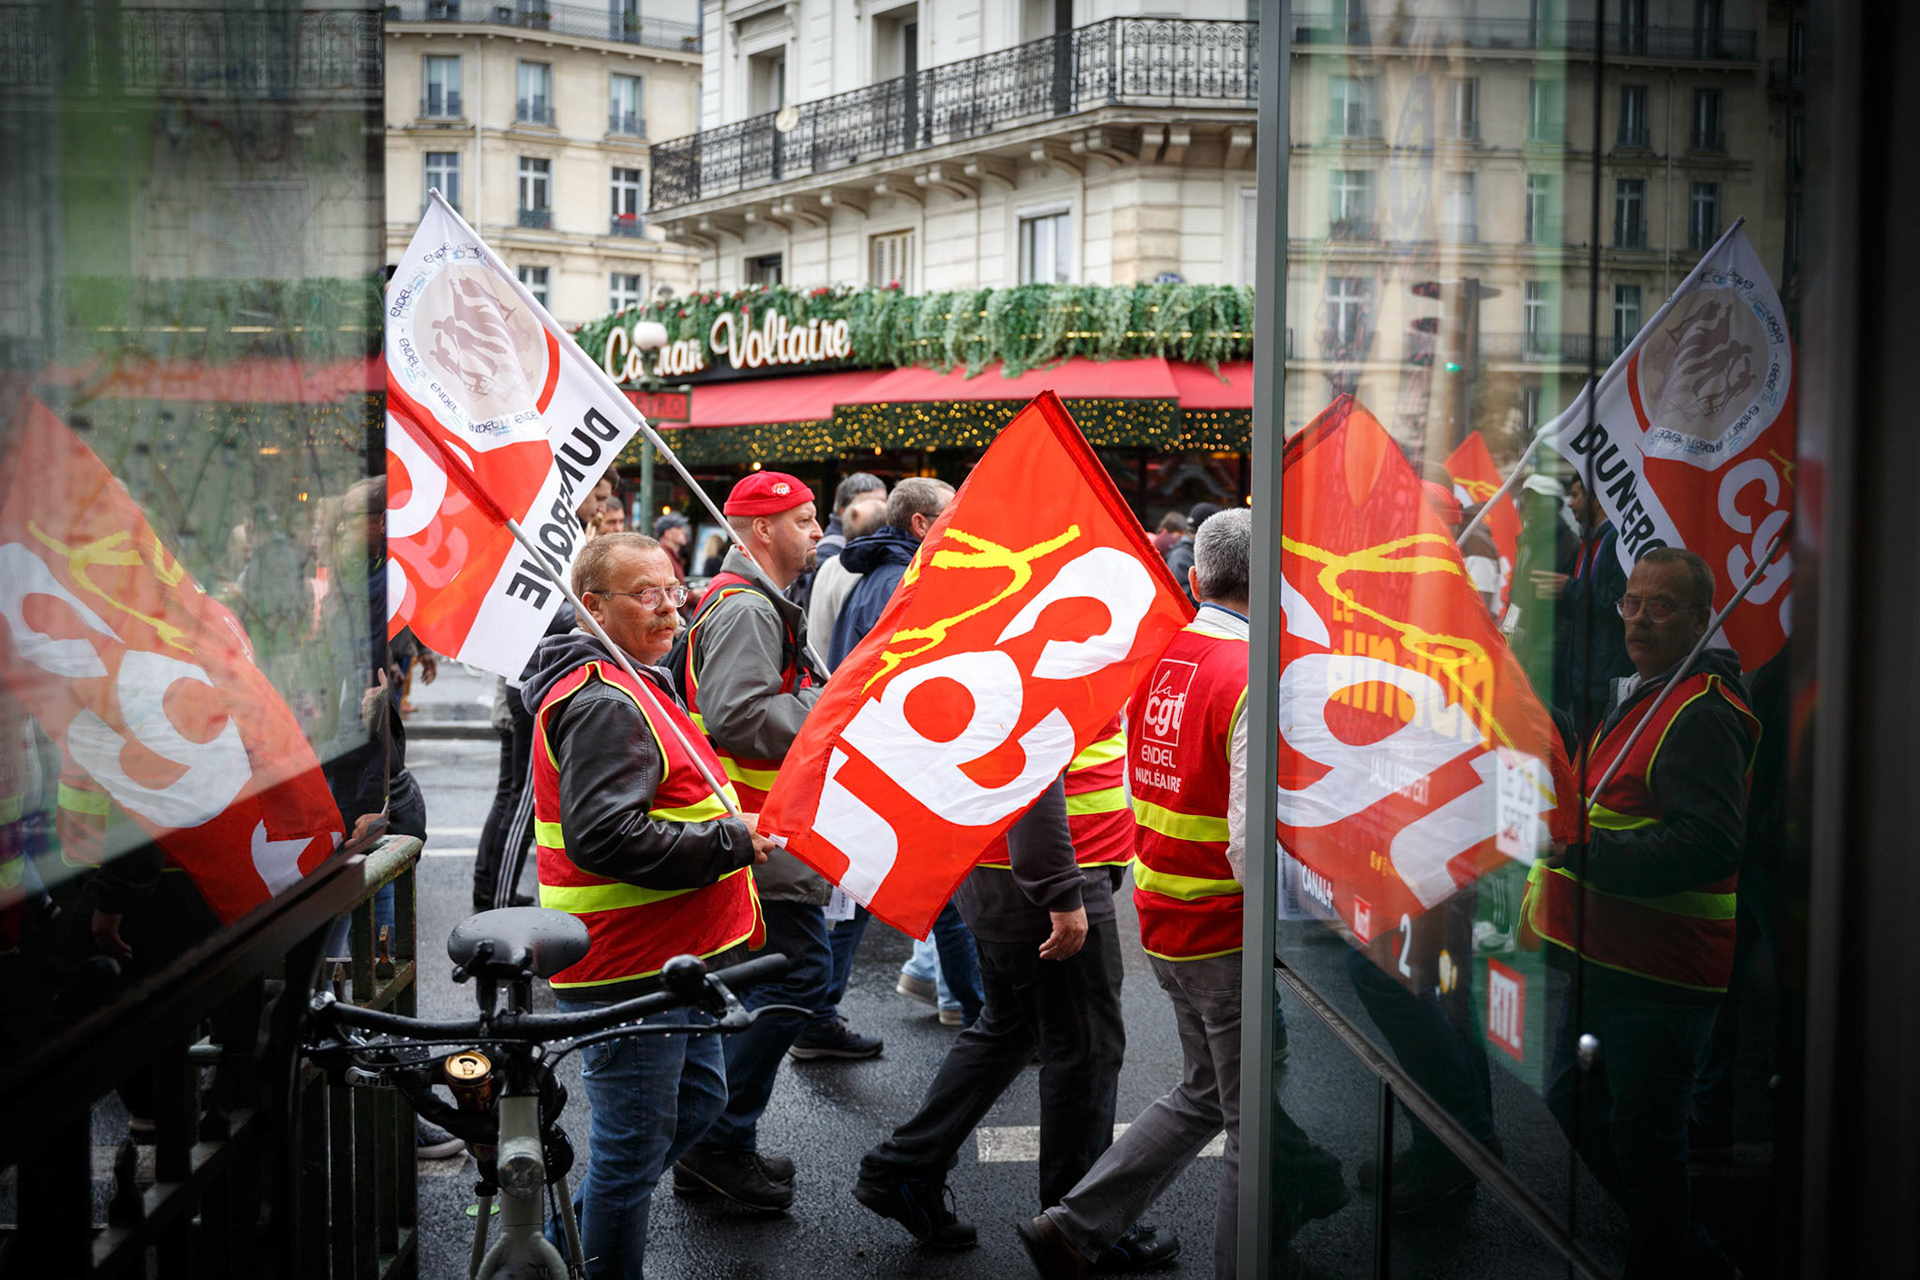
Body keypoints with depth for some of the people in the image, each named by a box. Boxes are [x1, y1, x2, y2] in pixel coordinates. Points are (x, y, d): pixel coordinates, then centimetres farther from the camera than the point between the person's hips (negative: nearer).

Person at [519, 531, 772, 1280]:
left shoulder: (635, 687, 15)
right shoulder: (604, 705, -21)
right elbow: (604, 837, -30)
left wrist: (725, 831, 14)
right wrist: (730, 842, -23)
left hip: (668, 958, 11)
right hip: (627, 970, -11)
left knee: (698, 1097, 24)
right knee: (634, 1146, 1)